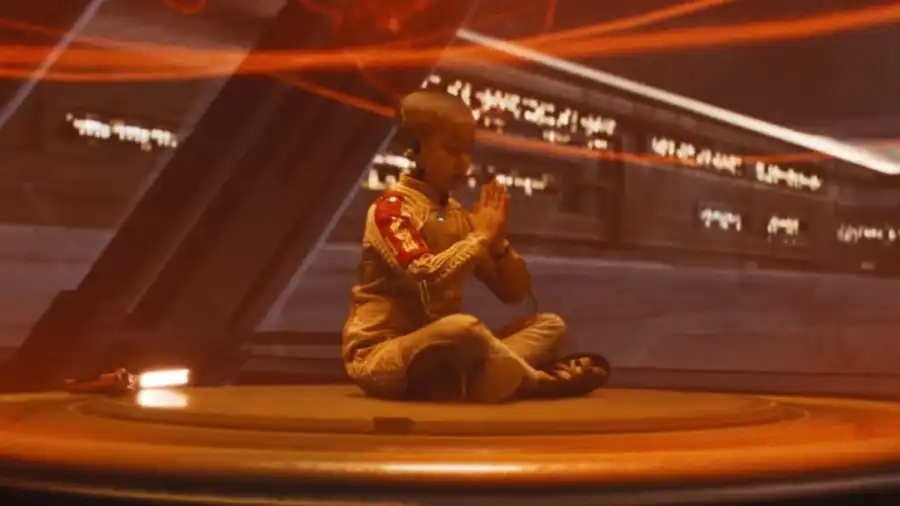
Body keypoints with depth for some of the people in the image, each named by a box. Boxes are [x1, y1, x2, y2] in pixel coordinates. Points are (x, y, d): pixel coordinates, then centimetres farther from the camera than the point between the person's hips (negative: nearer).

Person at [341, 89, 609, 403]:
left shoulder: (459, 215, 11)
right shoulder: (392, 207, -11)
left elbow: (515, 293, 12)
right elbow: (426, 279, -29)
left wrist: (497, 241, -6)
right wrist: (481, 236, -16)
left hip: (437, 354, 8)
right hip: (380, 358, -8)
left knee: (550, 325, 1)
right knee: (462, 327, -38)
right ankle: (538, 381, -12)